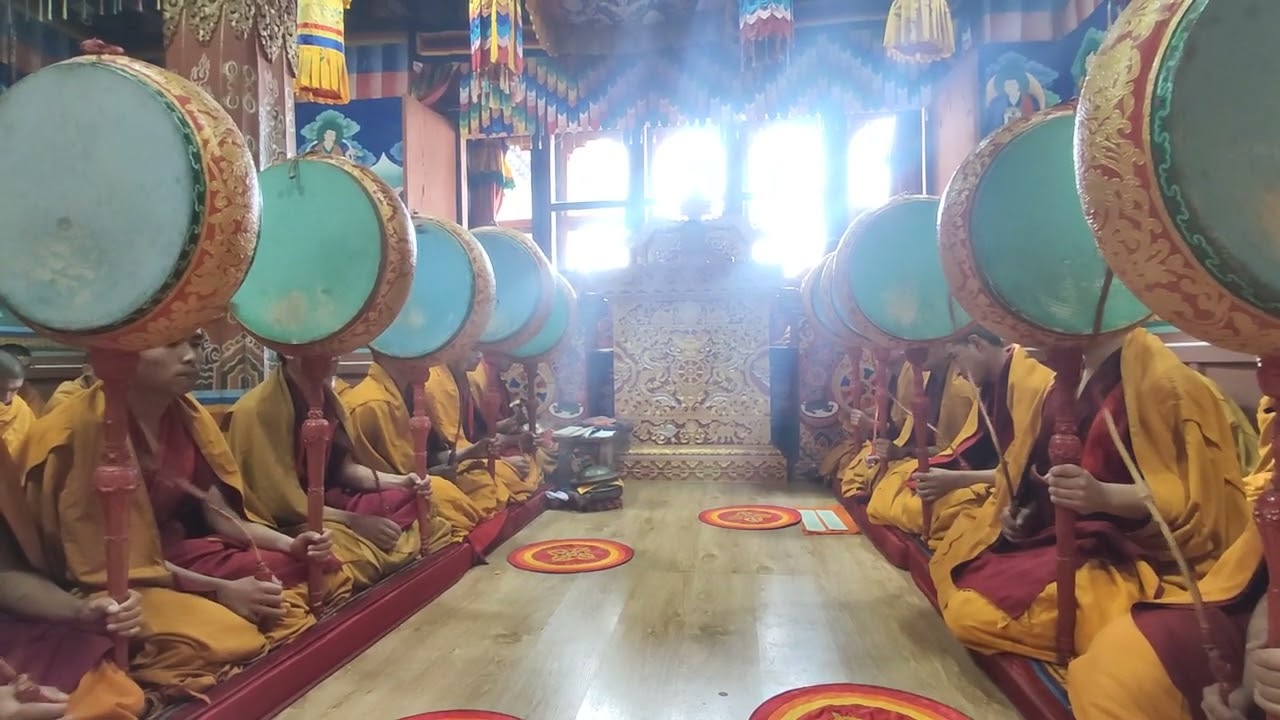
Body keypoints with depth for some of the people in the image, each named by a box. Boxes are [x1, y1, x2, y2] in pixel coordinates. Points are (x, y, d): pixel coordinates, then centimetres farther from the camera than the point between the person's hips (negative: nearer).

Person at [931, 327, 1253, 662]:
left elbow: (1189, 496, -19)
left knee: (974, 614, -23)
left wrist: (1104, 496, -36)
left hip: (1113, 554, -9)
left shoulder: (1163, 380, -15)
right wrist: (1017, 510, 3)